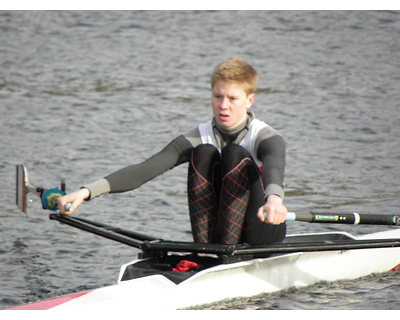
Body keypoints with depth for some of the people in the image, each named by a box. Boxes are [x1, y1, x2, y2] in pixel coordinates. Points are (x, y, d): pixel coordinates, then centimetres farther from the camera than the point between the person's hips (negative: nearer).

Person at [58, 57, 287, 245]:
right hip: (217, 228, 3)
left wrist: (274, 198, -63)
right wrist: (87, 191, -31)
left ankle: (226, 246, -28)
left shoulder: (267, 138, -11)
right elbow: (144, 170, -16)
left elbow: (274, 167, -37)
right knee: (203, 153, -18)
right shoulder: (198, 139, -3)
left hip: (264, 232, -3)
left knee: (235, 154, -22)